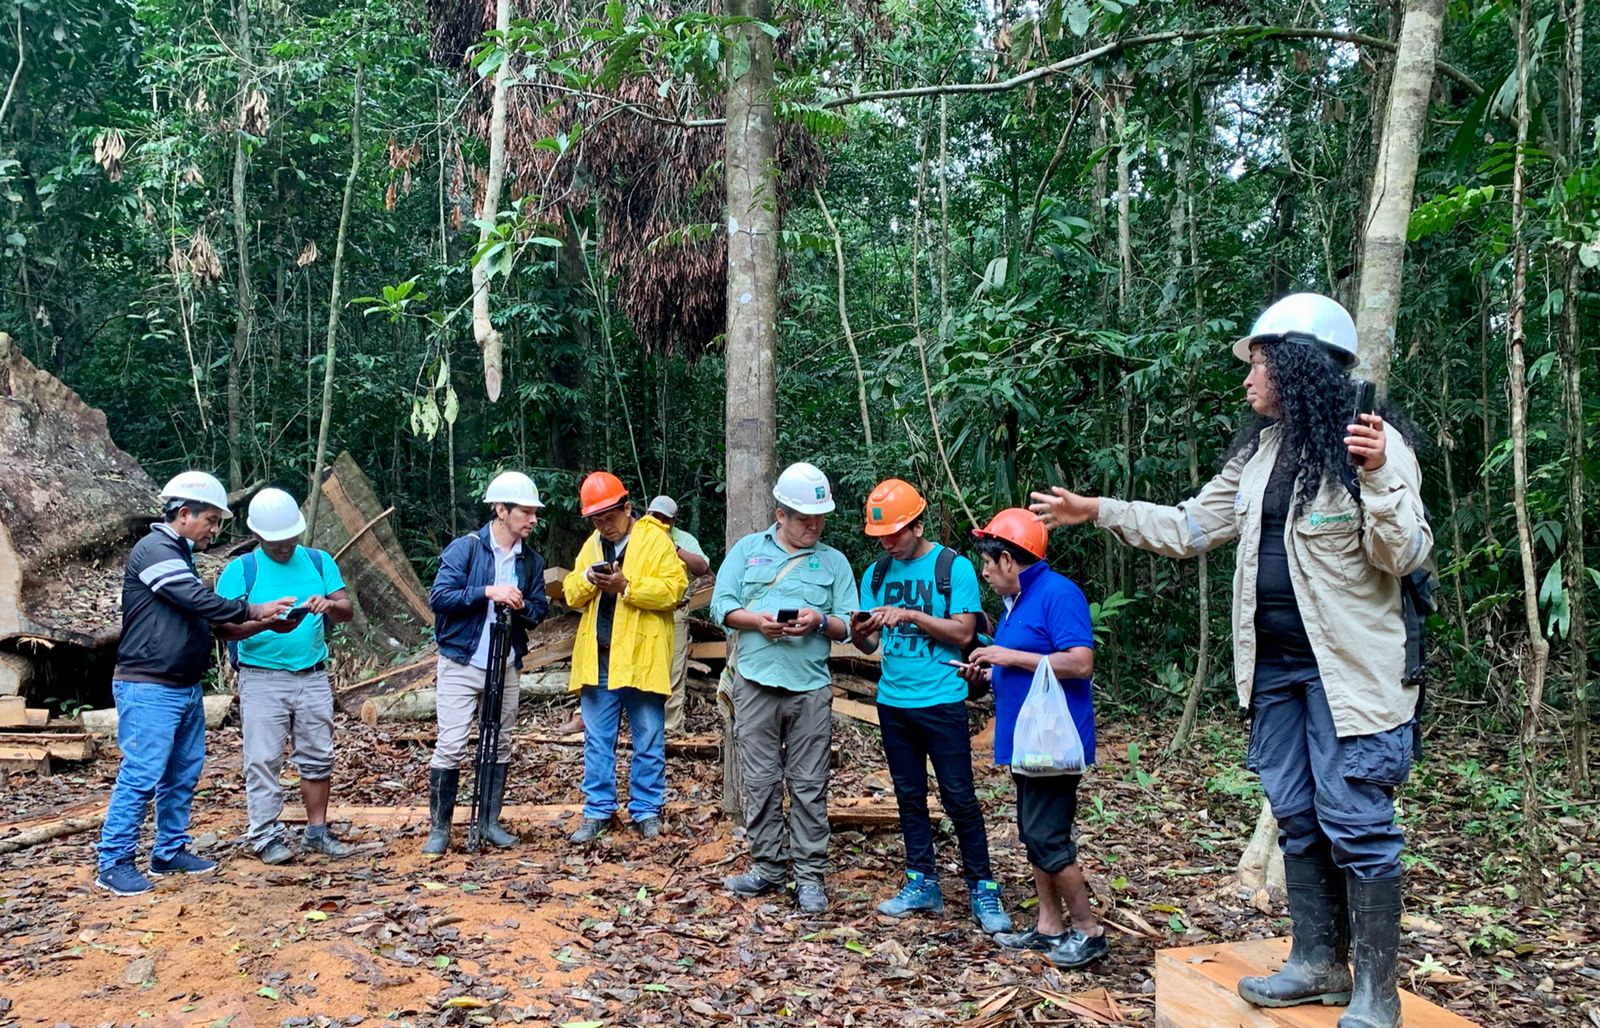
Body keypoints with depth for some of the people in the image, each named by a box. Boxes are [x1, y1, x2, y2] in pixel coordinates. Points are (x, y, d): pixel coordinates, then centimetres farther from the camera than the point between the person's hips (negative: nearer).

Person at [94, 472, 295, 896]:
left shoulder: (181, 556, 19)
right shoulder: (154, 550, -12)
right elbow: (198, 601, -20)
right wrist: (252, 611, -13)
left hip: (186, 687, 10)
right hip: (148, 689, -10)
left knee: (184, 774, 12)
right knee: (141, 775, -8)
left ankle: (170, 853, 21)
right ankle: (113, 863, -1)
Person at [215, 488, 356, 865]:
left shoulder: (319, 562, 8)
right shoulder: (241, 569, -1)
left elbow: (347, 611, 3)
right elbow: (224, 628, -9)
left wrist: (330, 605, -20)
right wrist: (266, 624, -26)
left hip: (313, 676, 3)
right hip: (262, 679, -3)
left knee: (318, 757, 8)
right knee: (263, 760, -1)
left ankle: (317, 831, 19)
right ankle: (267, 837, 7)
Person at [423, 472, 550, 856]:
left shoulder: (532, 560, 6)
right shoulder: (465, 548, -8)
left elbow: (540, 610, 9)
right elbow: (438, 597, -15)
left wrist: (522, 605, -13)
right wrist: (487, 592, -23)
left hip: (506, 668, 5)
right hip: (461, 664, -5)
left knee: (500, 746, 9)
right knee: (451, 745, -6)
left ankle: (490, 822, 21)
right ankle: (439, 828, 4)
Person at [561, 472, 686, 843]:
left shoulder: (655, 539, -4)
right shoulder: (591, 545, 14)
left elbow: (673, 588, -15)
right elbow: (572, 595, 12)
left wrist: (626, 586, -22)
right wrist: (587, 580, -10)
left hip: (641, 656, -5)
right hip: (597, 658, 5)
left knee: (648, 741, 5)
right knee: (597, 740, 9)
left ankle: (646, 809, 16)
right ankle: (597, 811, 17)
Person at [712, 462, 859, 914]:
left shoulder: (833, 561, 10)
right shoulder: (748, 549, 10)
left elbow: (848, 624, 6)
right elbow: (721, 606, 4)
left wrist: (821, 621, -14)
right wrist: (756, 620, -14)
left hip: (811, 687, 0)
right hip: (756, 684, 1)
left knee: (809, 786, 2)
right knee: (761, 782, 5)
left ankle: (810, 876, 9)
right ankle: (768, 868, 17)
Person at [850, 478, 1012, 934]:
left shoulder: (954, 567, -6)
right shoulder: (877, 573, 8)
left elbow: (964, 632, -12)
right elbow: (869, 644, 9)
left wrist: (910, 615, -21)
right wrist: (860, 633, -15)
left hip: (941, 702, -5)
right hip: (893, 702, 5)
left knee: (959, 798, -2)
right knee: (910, 797, 11)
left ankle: (983, 889, 7)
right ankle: (922, 884, 21)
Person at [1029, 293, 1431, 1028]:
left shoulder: (1374, 445, -10)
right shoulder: (1259, 453, 11)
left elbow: (1405, 556, -14)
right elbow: (1189, 527, 15)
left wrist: (1378, 477, -30)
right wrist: (1097, 512, 13)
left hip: (1346, 671, -7)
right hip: (1275, 666, 7)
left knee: (1356, 824, -4)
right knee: (1297, 819, 13)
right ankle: (1317, 963, 26)